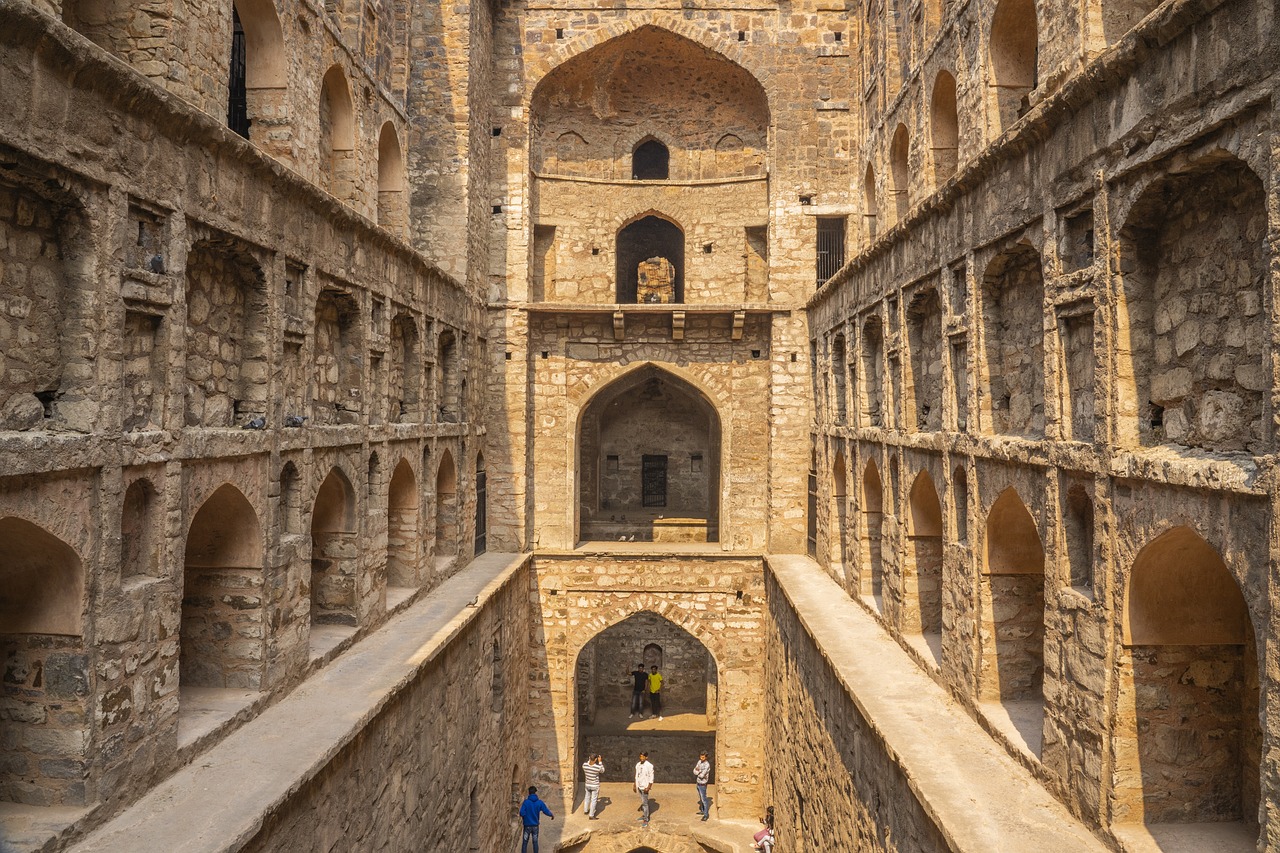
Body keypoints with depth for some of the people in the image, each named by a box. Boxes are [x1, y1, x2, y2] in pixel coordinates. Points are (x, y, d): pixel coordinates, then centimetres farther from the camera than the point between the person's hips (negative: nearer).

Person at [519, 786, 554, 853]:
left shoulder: (526, 802, -14)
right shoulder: (539, 802, -8)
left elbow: (522, 813, -20)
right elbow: (546, 811, -6)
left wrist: (522, 818, 3)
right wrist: (552, 815, 15)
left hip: (527, 825, -2)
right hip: (535, 825, 2)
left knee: (525, 842, 9)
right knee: (535, 842, 13)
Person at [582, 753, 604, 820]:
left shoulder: (584, 765, -17)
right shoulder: (598, 767, -27)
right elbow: (602, 771, -3)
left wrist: (589, 760, 10)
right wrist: (600, 762, -3)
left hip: (587, 785, 4)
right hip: (595, 786, -4)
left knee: (587, 797, 27)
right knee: (593, 800, 9)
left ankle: (586, 810, 46)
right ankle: (591, 816, 15)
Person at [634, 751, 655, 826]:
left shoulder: (649, 766, -15)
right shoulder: (638, 764, 5)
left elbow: (651, 778, -14)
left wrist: (648, 788, -18)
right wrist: (635, 785, 15)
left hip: (645, 787, -6)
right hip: (639, 786, 6)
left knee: (645, 803, -6)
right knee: (642, 802, 16)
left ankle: (646, 820, -3)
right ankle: (644, 815, 28)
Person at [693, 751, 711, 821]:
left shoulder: (707, 765, -25)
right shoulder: (699, 761, 0)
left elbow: (701, 775, -28)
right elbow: (694, 771, -2)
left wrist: (697, 772, -10)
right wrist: (699, 771, -22)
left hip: (702, 784, -8)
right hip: (698, 783, 8)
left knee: (704, 799, -2)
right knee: (701, 798, 21)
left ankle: (706, 814, 7)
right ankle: (702, 811, 37)